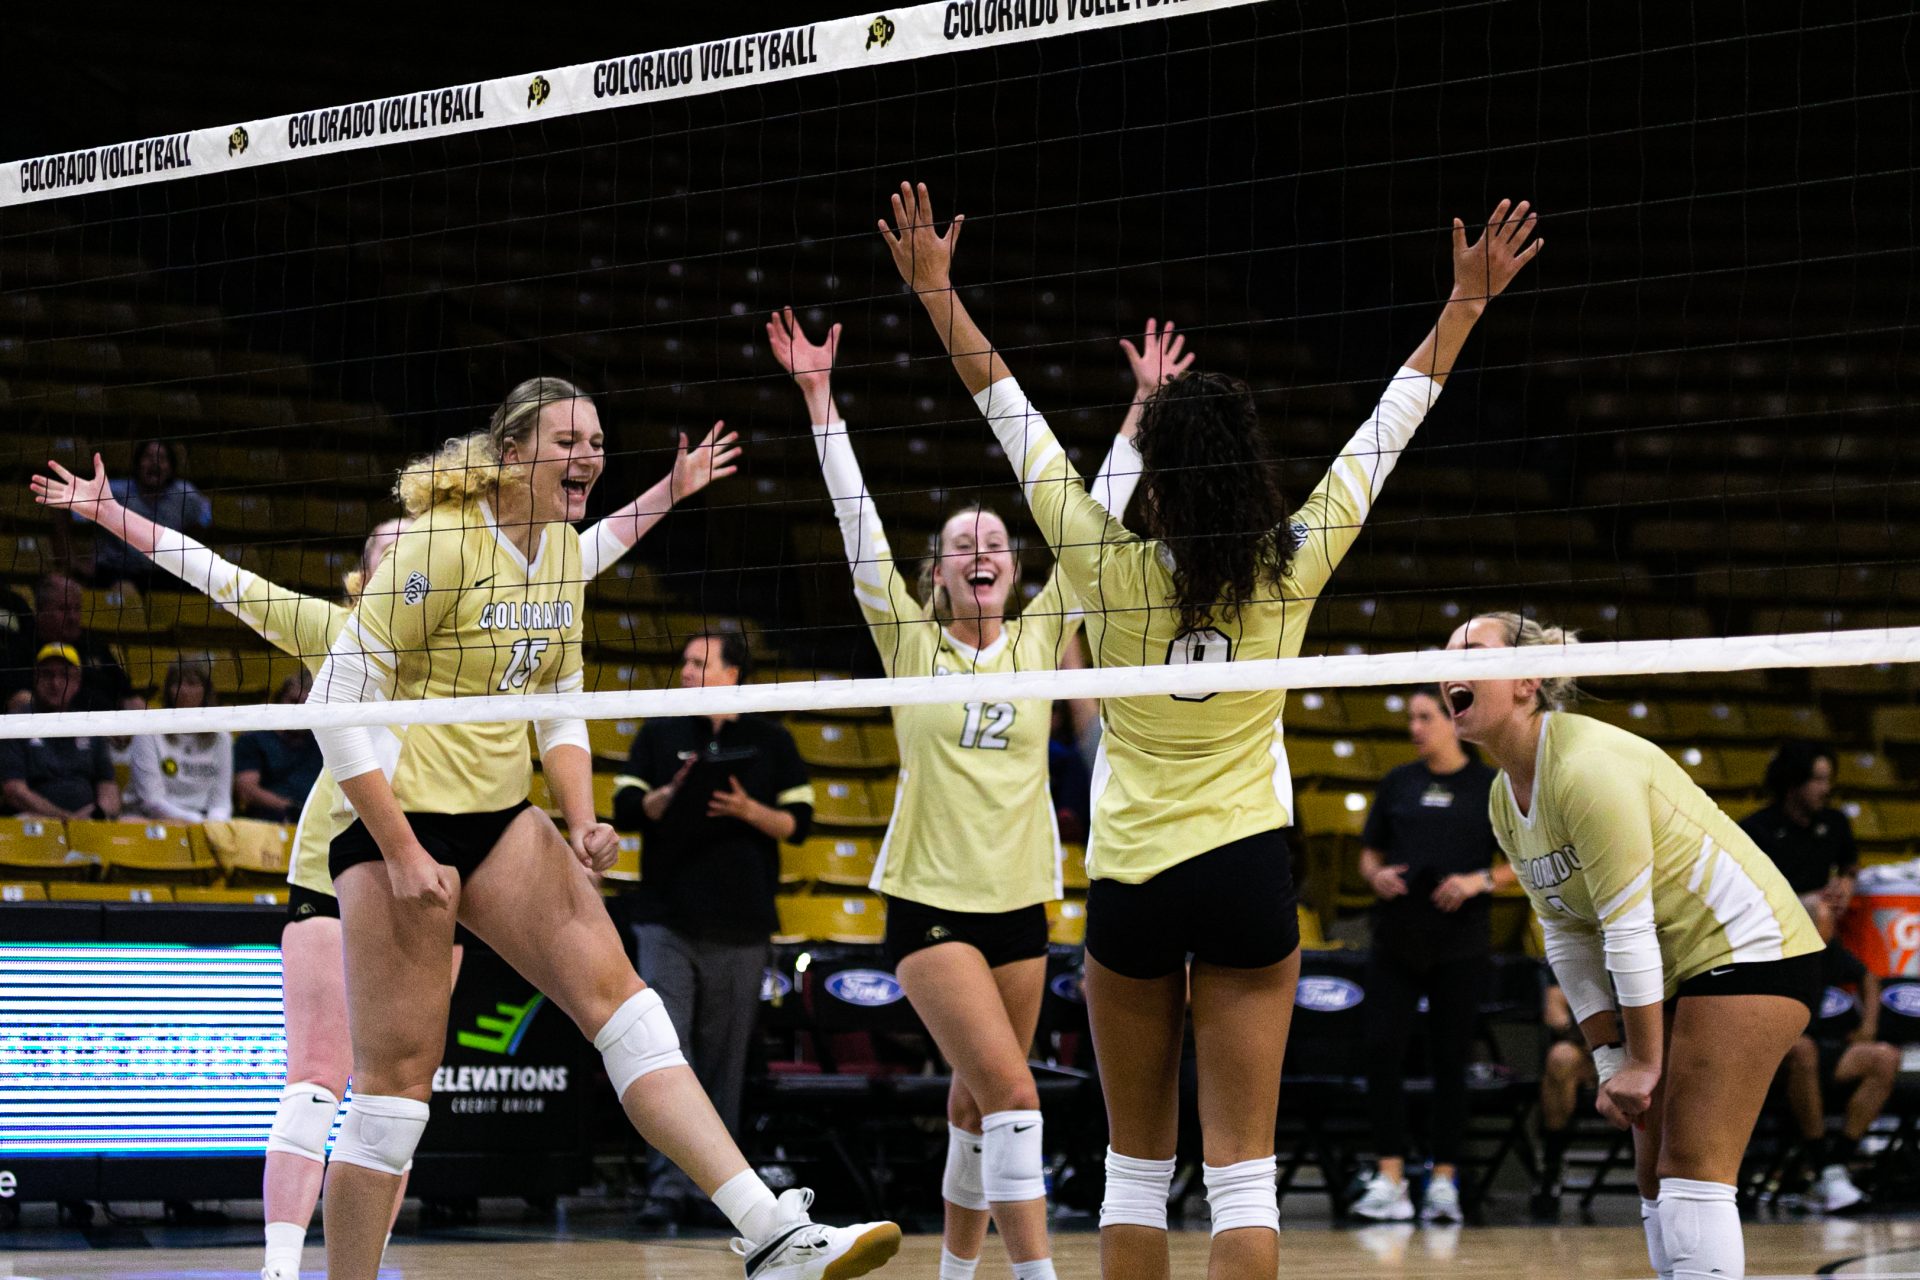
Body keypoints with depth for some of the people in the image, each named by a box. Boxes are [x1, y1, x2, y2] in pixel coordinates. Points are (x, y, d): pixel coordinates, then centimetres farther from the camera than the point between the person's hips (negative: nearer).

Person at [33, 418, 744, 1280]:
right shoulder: (334, 631, 8)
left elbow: (586, 555, 14)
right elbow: (209, 572, 8)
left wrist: (670, 492, 11)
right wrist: (106, 512, 6)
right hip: (332, 869, -3)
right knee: (316, 1078, -12)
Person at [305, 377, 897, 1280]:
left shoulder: (563, 551, 8)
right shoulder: (440, 545, -15)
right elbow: (337, 702, -15)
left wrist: (581, 822, -1)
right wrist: (401, 855, -18)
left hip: (499, 818, 7)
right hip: (397, 819, -7)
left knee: (616, 990, -8)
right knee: (399, 1075, -7)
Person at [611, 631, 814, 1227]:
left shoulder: (771, 741, 8)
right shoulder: (660, 735, 10)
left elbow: (798, 822, 5)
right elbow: (625, 811, 5)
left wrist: (748, 810, -13)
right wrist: (671, 792, -14)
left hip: (741, 929, 0)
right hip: (667, 922, 0)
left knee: (725, 1060, 4)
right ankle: (667, 1182, -14)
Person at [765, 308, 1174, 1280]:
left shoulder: (1039, 640, 7)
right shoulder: (910, 642, 0)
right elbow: (856, 516, -4)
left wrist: (1142, 405, 3)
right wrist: (818, 395, -8)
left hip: (1019, 905, 4)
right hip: (929, 901, -4)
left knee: (978, 1108, 10)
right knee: (1010, 1093, -17)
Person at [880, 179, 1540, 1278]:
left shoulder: (1109, 572, -8)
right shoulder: (1291, 571, -7)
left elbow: (1013, 418, 0)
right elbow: (1393, 423, 2)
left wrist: (939, 292, 7)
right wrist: (1467, 302, 10)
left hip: (1130, 883, 1)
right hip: (1247, 873, -1)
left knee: (1139, 1166, 11)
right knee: (1242, 1168, -4)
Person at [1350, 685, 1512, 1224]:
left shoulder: (1490, 786, 2)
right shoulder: (1398, 783, 10)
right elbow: (1369, 853, 15)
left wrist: (1480, 881, -14)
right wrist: (1376, 875, -7)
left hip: (1460, 944, -2)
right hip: (1396, 938, 2)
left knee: (1450, 1059, 0)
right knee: (1383, 1047, -9)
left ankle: (1443, 1181, 6)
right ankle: (1389, 1177, -7)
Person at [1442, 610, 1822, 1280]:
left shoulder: (1588, 768, -23)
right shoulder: (1505, 800, 6)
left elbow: (1629, 929, -22)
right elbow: (1569, 938, 10)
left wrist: (1643, 1062, -18)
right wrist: (1610, 1058, 5)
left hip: (1747, 947, -10)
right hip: (1673, 973, 10)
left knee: (1691, 1172, -16)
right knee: (1657, 1172, 7)